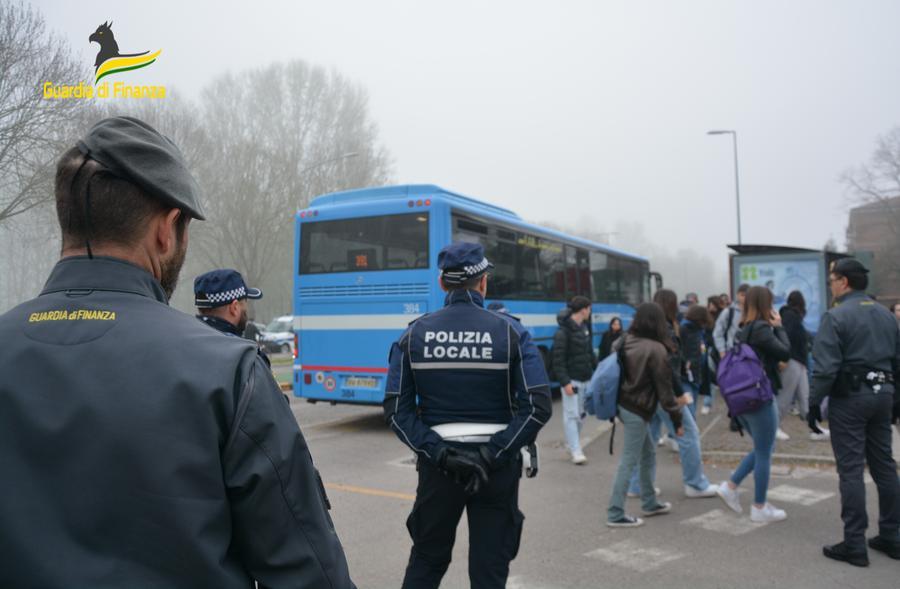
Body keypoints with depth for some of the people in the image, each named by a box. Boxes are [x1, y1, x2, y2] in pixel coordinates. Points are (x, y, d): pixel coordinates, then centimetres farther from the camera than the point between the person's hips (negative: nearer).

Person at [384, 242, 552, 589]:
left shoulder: (414, 335, -2)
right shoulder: (510, 332, -7)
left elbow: (396, 410, -7)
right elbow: (538, 406, -15)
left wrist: (439, 452, -11)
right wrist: (492, 455, -15)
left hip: (437, 465, 2)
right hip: (496, 468, -1)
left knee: (427, 559, 20)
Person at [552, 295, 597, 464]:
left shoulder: (584, 327, 11)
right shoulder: (563, 331, -15)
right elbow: (558, 360, -17)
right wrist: (565, 382, -21)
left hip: (585, 379, 8)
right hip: (571, 380, -8)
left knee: (581, 414, 14)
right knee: (571, 415, -5)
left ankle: (571, 444, 28)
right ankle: (576, 452, -3)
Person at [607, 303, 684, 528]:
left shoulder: (624, 342, 7)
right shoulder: (656, 349, -14)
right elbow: (664, 389, -12)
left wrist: (613, 407, 19)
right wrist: (677, 419, -4)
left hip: (623, 404, 8)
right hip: (637, 410, -8)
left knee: (648, 453, 20)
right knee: (629, 462, -2)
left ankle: (649, 504, 30)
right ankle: (615, 515, 2)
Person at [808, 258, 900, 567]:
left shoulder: (835, 317, -12)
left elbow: (825, 367, -18)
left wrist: (814, 403, -11)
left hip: (849, 397, -7)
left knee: (851, 470, -2)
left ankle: (855, 544, 2)